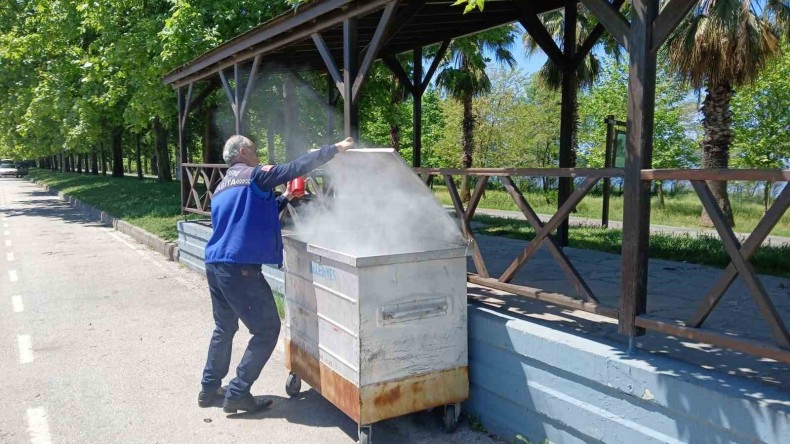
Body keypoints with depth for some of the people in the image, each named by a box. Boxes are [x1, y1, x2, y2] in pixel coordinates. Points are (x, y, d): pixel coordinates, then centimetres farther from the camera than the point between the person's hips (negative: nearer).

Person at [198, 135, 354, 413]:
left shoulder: (221, 187, 22)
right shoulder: (254, 175, -4)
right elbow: (297, 168, -9)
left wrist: (285, 199, 28)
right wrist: (335, 149, -2)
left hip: (215, 264, 9)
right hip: (239, 267, -9)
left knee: (224, 327, 23)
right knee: (267, 329, 1)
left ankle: (209, 389, 30)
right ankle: (238, 393, 3)